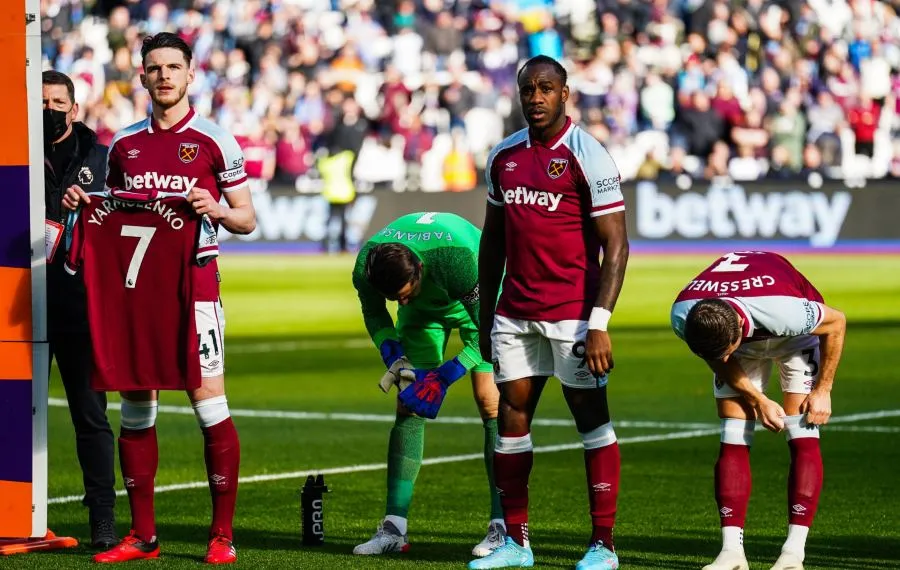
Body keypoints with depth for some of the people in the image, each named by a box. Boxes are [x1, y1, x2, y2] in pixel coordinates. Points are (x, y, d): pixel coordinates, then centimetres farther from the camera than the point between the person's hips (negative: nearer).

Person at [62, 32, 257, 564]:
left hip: (194, 287, -4)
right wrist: (84, 204, 3)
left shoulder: (214, 141, 1)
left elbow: (247, 218, 3)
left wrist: (217, 209, -17)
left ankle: (223, 535, -1)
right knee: (135, 405, 4)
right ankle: (142, 535, 12)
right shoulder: (124, 143, 13)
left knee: (210, 402, -6)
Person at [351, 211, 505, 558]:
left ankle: (503, 527, -16)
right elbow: (373, 314, -4)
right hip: (425, 310, 4)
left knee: (490, 401, -17)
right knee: (407, 408, -4)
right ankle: (394, 529, -1)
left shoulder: (459, 260, -43)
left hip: (476, 303, -4)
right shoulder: (365, 270, -29)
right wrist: (393, 356, -20)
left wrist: (444, 376, -33)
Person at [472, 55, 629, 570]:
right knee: (512, 415, 6)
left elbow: (616, 246, -11)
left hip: (572, 311, -6)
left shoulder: (587, 157, -9)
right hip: (515, 312, 6)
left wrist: (600, 323, -18)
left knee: (592, 417, -1)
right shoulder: (505, 156, 10)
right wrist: (486, 315, 16)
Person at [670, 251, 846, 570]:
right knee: (732, 443, -9)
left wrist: (823, 390, -16)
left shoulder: (784, 311, -45)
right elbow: (721, 362, -10)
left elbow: (836, 322, -22)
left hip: (794, 339, -3)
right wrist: (759, 401, -15)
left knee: (803, 439, -14)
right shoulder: (683, 316, -33)